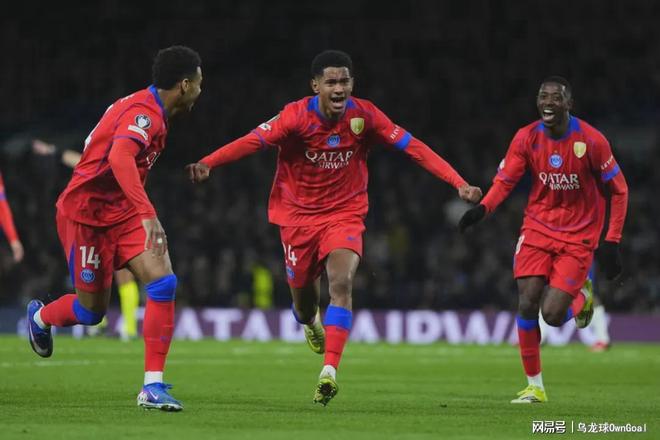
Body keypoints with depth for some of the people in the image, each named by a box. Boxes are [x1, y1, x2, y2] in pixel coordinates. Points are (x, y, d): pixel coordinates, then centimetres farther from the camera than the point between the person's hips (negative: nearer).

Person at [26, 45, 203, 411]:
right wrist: (148, 214, -49)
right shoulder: (144, 113, -24)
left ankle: (153, 386, -12)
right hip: (86, 213, -8)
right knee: (92, 310, 4)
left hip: (122, 212, 8)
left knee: (163, 282, -13)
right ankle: (40, 317, 41)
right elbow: (119, 158, -41)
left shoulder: (152, 112, 7)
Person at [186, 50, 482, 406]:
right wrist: (207, 163, -43)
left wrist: (459, 183, -17)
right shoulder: (297, 116, -17)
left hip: (345, 214, 0)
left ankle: (329, 371, -27)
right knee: (304, 301, 10)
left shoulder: (364, 116, -11)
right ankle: (311, 323, 50)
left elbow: (413, 147, -10)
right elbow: (253, 141, -27)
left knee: (341, 283, -25)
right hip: (298, 216, 0)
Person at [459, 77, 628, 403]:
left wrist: (611, 242, -8)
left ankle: (580, 300, 23)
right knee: (527, 305, -8)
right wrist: (482, 208, -26)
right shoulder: (526, 138, -5)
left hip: (579, 235, -3)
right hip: (538, 228, 3)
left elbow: (618, 190, -4)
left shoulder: (591, 140, -13)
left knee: (552, 314, -14)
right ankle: (535, 386, 7)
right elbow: (505, 180, -4)